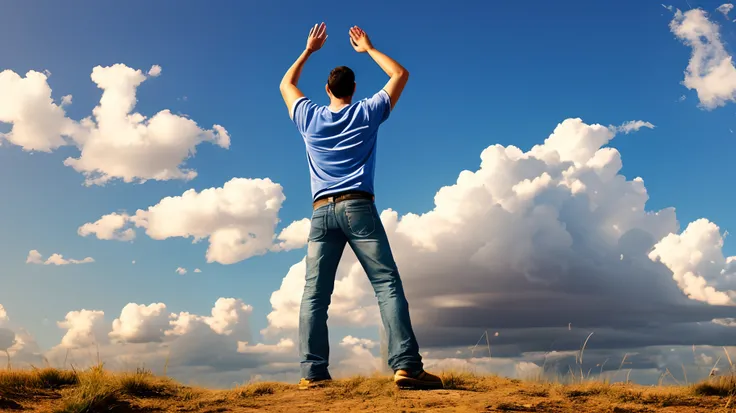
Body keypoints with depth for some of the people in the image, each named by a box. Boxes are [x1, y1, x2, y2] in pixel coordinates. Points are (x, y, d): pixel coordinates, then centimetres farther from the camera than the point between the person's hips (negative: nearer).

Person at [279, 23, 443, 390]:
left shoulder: (309, 117, 16)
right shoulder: (367, 113, 11)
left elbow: (286, 84, 36)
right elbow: (400, 74, 24)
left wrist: (308, 51, 42)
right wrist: (368, 49, 31)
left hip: (321, 211, 2)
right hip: (358, 207, -2)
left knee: (314, 293, -2)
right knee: (387, 284, -8)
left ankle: (313, 372, -12)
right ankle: (406, 365, -19)